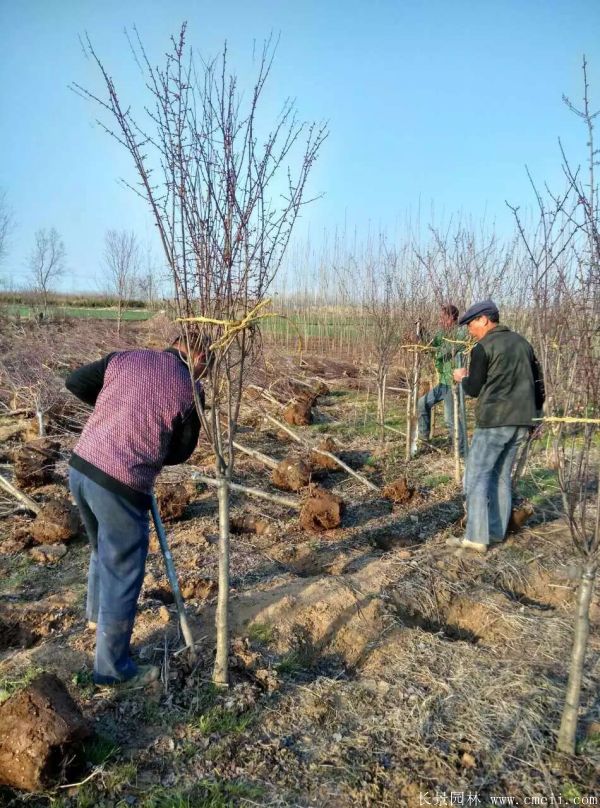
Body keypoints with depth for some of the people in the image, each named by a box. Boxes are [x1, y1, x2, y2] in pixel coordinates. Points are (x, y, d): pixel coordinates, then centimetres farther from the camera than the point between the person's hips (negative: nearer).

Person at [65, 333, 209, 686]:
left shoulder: (124, 358, 4)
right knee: (123, 574, 10)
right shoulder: (190, 392, -7)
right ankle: (113, 667, 24)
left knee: (104, 548, 31)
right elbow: (179, 453, 2)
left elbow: (75, 382, 11)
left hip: (81, 467, 7)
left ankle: (97, 612, 56)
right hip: (121, 486, -7)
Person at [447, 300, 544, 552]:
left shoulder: (483, 348, -8)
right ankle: (497, 532, 18)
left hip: (493, 421, -7)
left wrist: (462, 378, 15)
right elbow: (538, 382, 16)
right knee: (501, 476, 15)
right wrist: (534, 413, 24)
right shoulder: (522, 342, 14)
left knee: (476, 476, -2)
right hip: (520, 422, 7)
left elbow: (474, 389, -5)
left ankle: (476, 537, -5)